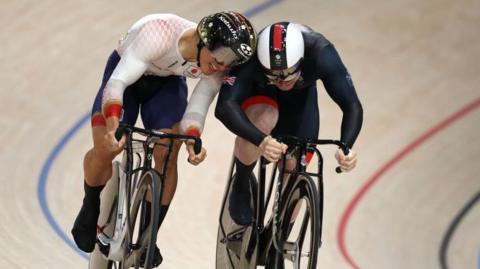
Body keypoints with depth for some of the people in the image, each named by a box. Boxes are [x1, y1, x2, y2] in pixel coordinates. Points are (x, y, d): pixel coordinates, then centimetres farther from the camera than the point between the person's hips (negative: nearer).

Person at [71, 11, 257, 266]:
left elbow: (196, 108, -20)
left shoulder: (217, 66, -26)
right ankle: (91, 207, 12)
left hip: (168, 83, 3)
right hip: (126, 73, -3)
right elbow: (116, 82, -43)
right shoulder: (160, 33, -42)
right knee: (106, 148, -18)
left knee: (167, 156, -14)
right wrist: (113, 127, -58)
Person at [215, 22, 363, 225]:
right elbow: (224, 107, -51)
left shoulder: (321, 54, -39)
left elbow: (353, 107, -38)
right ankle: (241, 184, -7)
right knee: (262, 120, -35)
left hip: (300, 96, 2)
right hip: (257, 93, -2)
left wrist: (346, 148, -57)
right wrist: (261, 141, -66)